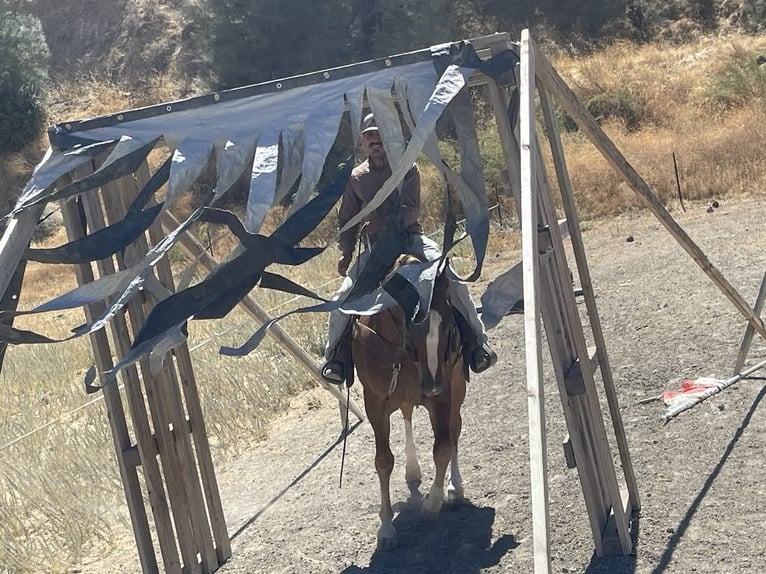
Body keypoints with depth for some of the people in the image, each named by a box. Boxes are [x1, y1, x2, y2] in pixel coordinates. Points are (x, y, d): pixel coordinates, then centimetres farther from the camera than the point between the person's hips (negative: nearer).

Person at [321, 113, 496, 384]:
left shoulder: (407, 168, 2)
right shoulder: (356, 178, 10)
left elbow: (410, 210, -10)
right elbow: (346, 220, 16)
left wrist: (382, 224, -27)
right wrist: (346, 253, 2)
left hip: (409, 238, -2)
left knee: (452, 280, -23)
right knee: (343, 297, -14)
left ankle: (476, 341, -13)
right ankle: (334, 355, 4)